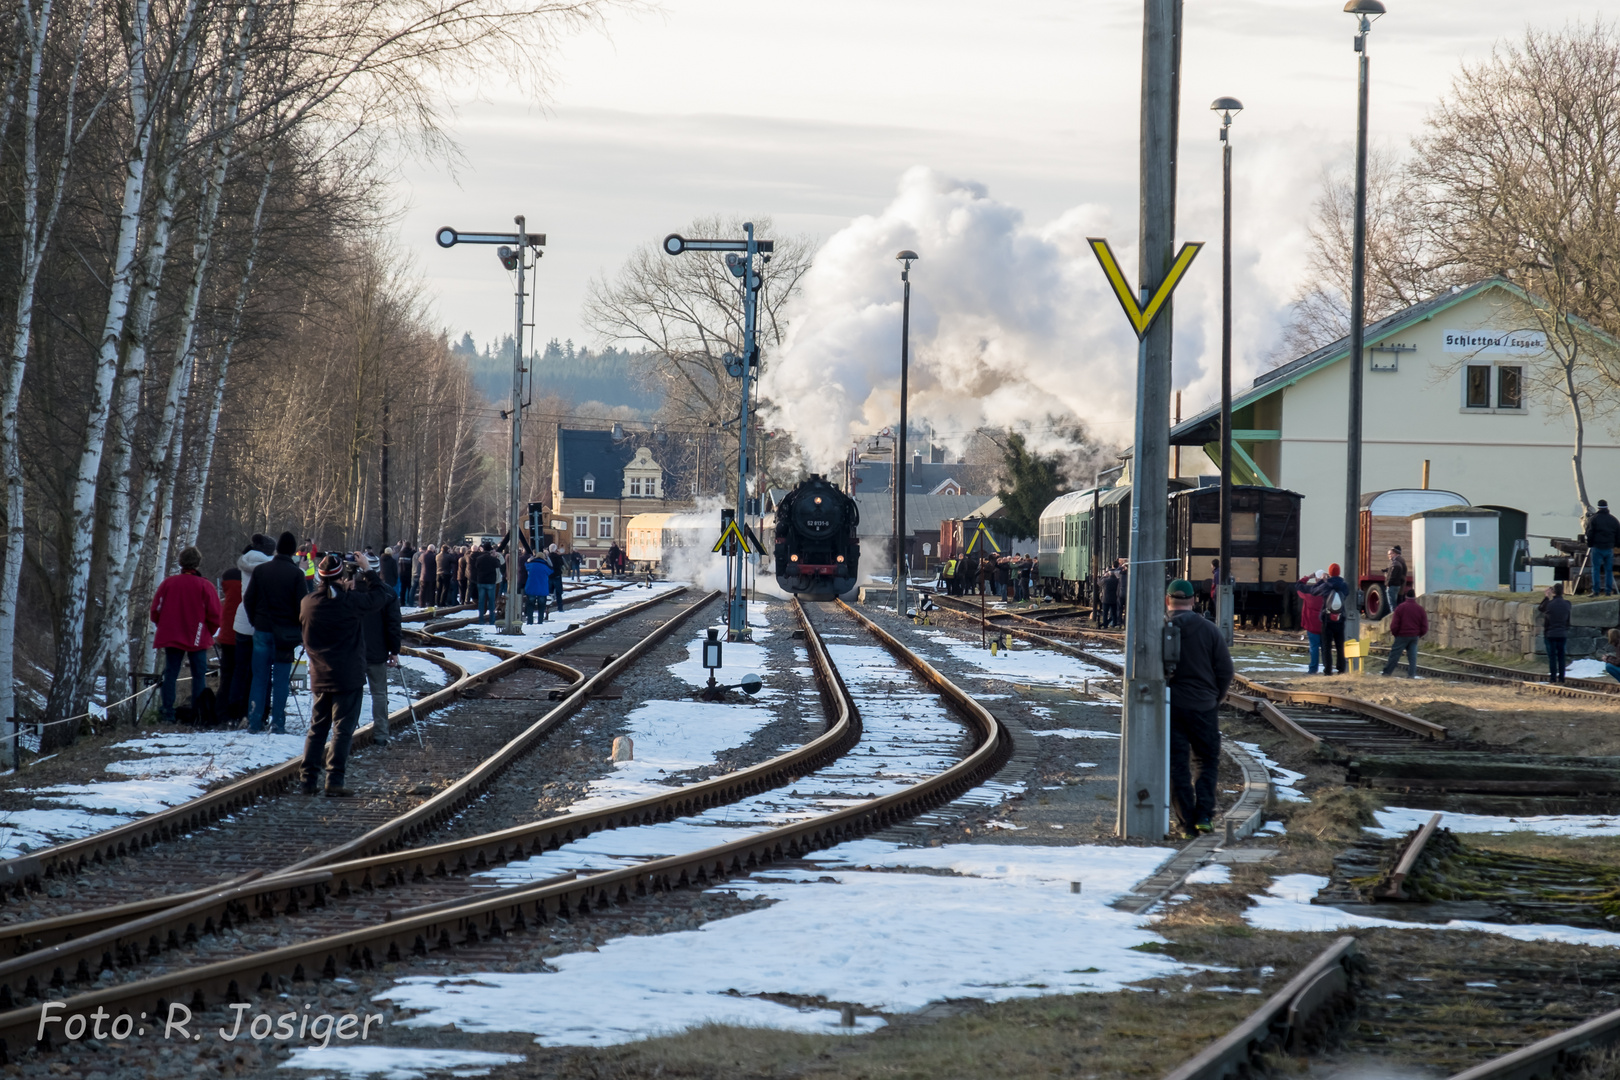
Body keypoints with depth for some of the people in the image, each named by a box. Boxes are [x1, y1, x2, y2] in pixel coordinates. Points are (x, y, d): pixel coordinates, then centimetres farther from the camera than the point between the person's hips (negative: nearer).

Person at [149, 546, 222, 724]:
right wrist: (208, 633, 10)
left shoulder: (168, 582, 1)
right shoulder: (204, 585, -6)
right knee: (199, 674, 2)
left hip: (171, 636, 2)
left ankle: (167, 712, 2)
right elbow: (214, 615, -6)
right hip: (197, 638, -2)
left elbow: (156, 610, 4)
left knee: (170, 674, 7)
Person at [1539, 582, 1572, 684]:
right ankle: (1561, 678, 8)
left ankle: (1553, 678, 1)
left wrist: (1547, 596, 10)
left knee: (1552, 657, 3)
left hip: (1550, 634, -2)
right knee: (1562, 657, 9)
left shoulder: (1549, 604, -12)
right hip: (1563, 634, 2)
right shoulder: (1566, 604, -4)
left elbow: (1539, 608, 7)